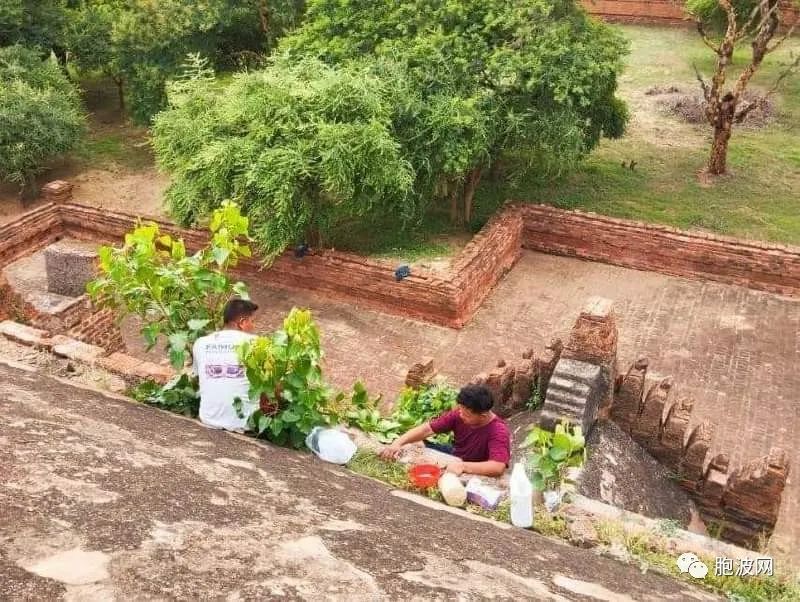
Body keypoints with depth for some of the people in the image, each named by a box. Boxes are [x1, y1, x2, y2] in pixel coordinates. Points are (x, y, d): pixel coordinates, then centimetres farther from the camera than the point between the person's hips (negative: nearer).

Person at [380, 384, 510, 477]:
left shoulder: (498, 432, -32)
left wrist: (463, 466, -53)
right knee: (414, 447, -2)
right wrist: (398, 442, -28)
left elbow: (498, 468, -45)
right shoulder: (458, 414, -16)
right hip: (454, 459, 6)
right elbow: (427, 428, -14)